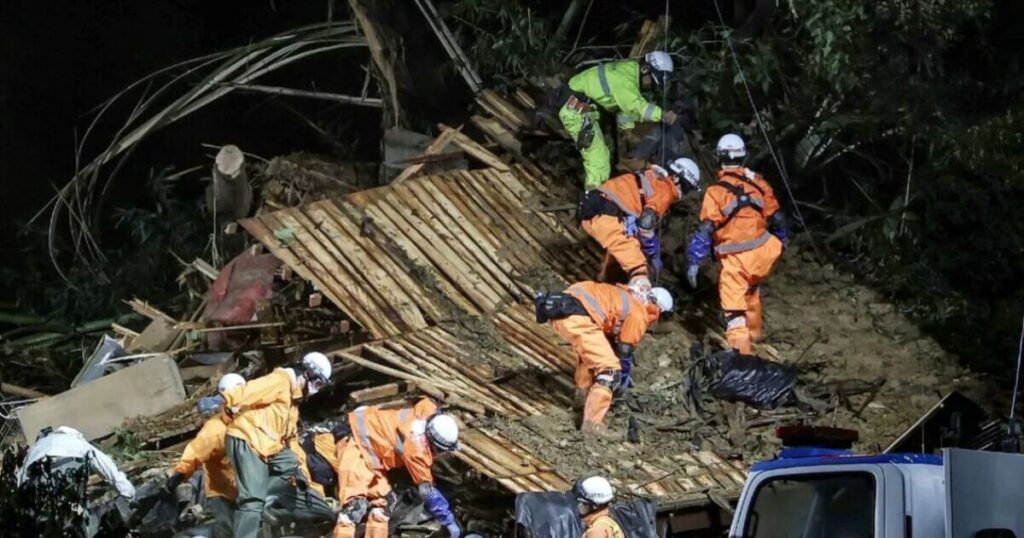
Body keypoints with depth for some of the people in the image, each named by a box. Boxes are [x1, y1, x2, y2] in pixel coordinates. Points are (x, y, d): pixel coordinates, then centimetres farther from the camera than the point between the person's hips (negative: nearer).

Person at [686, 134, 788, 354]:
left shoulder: (716, 191, -13)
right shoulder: (758, 183, 1)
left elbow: (706, 230, -16)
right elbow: (775, 216, 11)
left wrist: (694, 261, -12)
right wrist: (782, 239, 30)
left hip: (735, 258, -5)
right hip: (761, 253, 5)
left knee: (733, 305, -5)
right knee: (751, 290, 31)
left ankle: (740, 347, -18)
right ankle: (753, 334, 47)